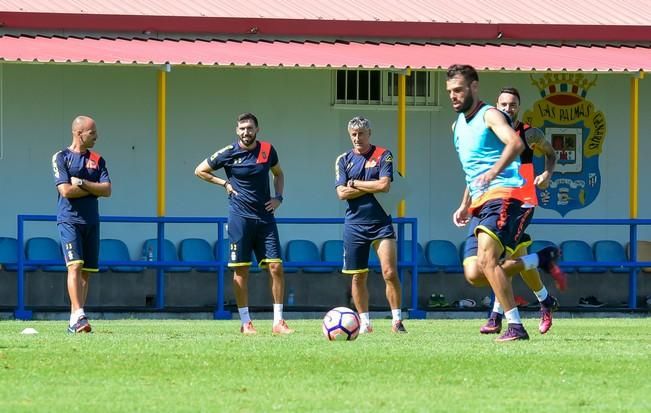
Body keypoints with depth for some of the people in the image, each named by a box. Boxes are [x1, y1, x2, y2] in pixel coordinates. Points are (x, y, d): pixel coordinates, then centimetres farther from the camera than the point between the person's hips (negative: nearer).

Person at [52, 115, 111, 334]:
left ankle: (75, 320, 9)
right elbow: (66, 191, -13)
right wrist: (94, 189, -5)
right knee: (75, 266, -18)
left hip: (91, 222, 5)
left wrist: (82, 183, -10)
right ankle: (79, 315, -27)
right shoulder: (61, 158, -2)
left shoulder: (97, 160, 13)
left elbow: (107, 190, 1)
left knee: (86, 271, 4)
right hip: (69, 220, -5)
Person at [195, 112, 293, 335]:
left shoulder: (267, 150, 5)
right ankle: (246, 323, 5)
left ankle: (278, 321, 0)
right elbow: (200, 171, 9)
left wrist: (278, 197, 8)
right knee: (241, 270, -1)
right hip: (240, 217, -2)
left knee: (276, 267, -5)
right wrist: (224, 183, -1)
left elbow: (278, 174, 23)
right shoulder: (228, 153, -3)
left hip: (265, 217, 2)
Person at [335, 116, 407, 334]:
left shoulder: (383, 156, 1)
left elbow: (384, 185, -13)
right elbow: (342, 193, -3)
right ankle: (365, 322, 15)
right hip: (354, 224, 2)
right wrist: (371, 187, -8)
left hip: (380, 223, -2)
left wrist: (355, 183, -6)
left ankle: (397, 320, -6)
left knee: (390, 273, -12)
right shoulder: (344, 160, 7)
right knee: (358, 277, 5)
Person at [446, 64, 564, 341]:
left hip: (503, 194, -9)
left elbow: (515, 143, -25)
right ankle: (541, 260, 14)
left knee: (487, 260, -25)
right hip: (480, 202, 9)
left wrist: (493, 173, -39)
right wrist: (465, 205, 26)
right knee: (474, 275, 0)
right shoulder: (458, 125, 22)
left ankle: (516, 327, -21)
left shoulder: (489, 115, -5)